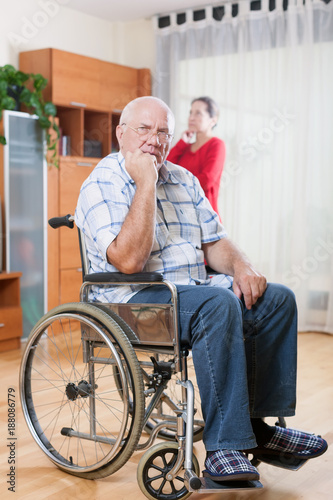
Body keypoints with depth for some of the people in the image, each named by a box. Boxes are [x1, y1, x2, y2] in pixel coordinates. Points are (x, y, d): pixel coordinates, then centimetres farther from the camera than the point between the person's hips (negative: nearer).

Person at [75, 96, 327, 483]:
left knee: (278, 299, -9)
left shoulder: (184, 180, 16)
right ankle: (224, 446, -29)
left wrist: (241, 266, -5)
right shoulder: (101, 186, -8)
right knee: (218, 305, -34)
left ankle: (258, 424, -6)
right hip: (134, 299, -8)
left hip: (194, 288, 8)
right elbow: (129, 260, -23)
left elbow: (214, 242, 18)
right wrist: (146, 183, -21)